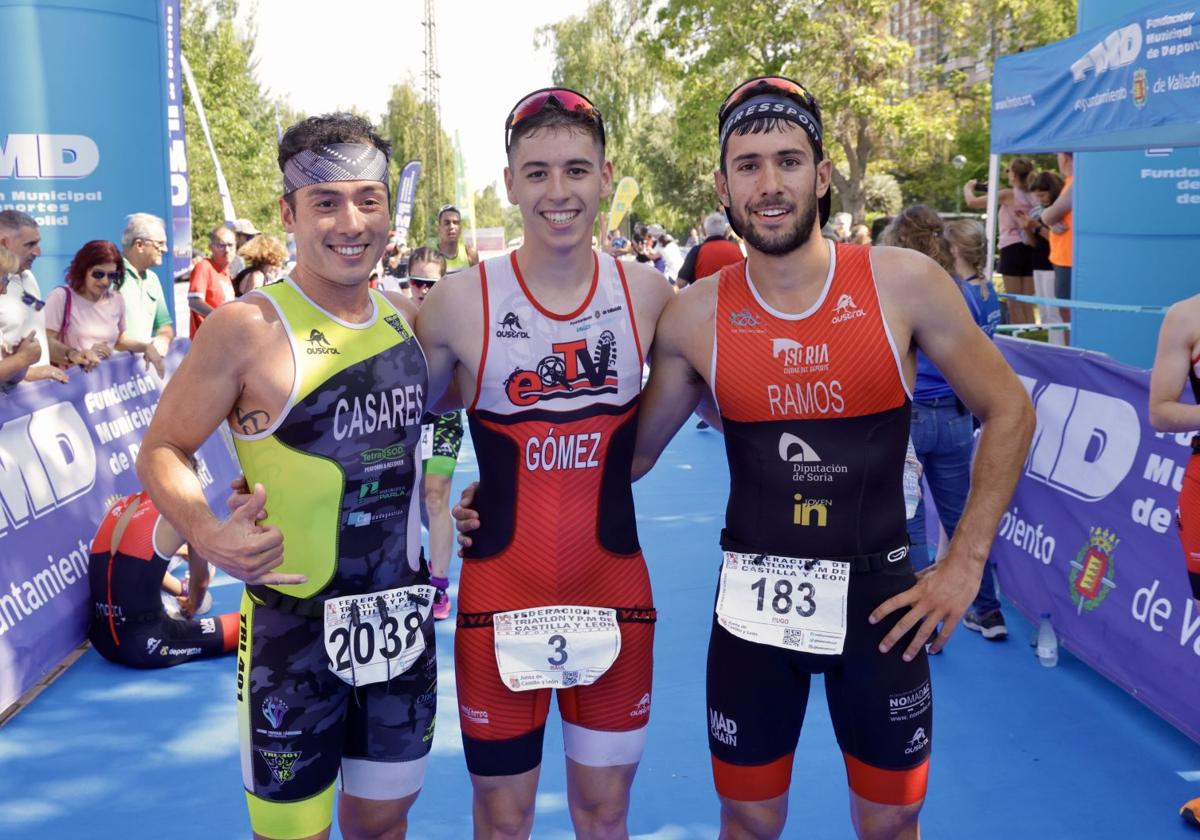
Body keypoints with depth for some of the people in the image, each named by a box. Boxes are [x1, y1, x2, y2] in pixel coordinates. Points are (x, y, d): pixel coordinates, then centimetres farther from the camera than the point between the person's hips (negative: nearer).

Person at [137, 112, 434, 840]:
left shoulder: (408, 317, 2)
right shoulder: (247, 329, -14)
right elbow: (164, 451, -8)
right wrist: (206, 533, -24)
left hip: (403, 617, 5)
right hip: (294, 627, -5)